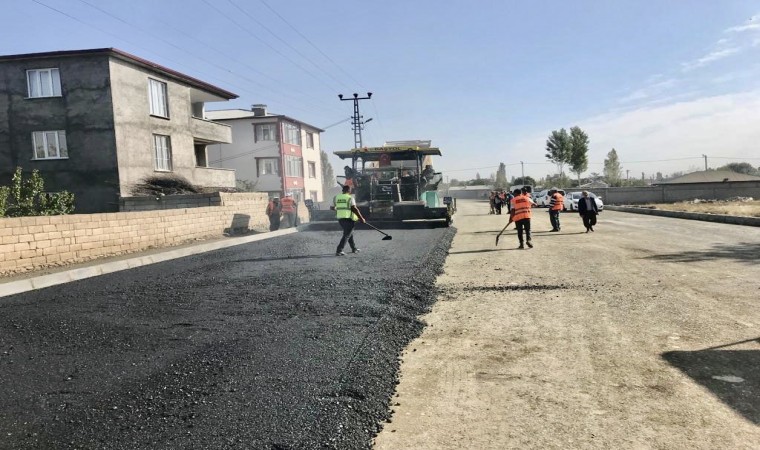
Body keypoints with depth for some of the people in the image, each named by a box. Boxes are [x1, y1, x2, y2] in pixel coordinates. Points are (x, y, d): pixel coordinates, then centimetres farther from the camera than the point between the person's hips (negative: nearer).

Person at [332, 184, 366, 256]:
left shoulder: (336, 197, 8)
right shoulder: (350, 198, -8)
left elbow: (332, 207, 17)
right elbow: (354, 209, -15)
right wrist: (361, 218, -10)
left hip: (340, 218, 7)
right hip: (349, 219, -7)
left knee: (350, 233, 23)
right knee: (346, 235, -4)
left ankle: (354, 249, 34)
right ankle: (338, 251, -12)